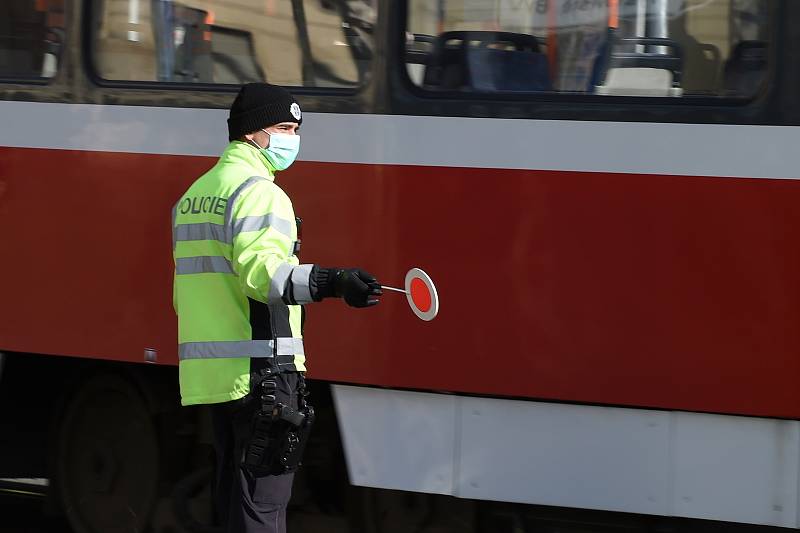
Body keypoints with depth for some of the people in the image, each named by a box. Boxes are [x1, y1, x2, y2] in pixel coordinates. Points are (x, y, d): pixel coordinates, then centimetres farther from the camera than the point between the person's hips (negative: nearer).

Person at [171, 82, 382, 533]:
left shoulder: (196, 194, 21)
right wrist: (330, 282, -37)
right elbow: (260, 268, -27)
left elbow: (184, 297, 27)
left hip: (211, 374, 10)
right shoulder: (258, 191, -10)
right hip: (260, 371, -10)